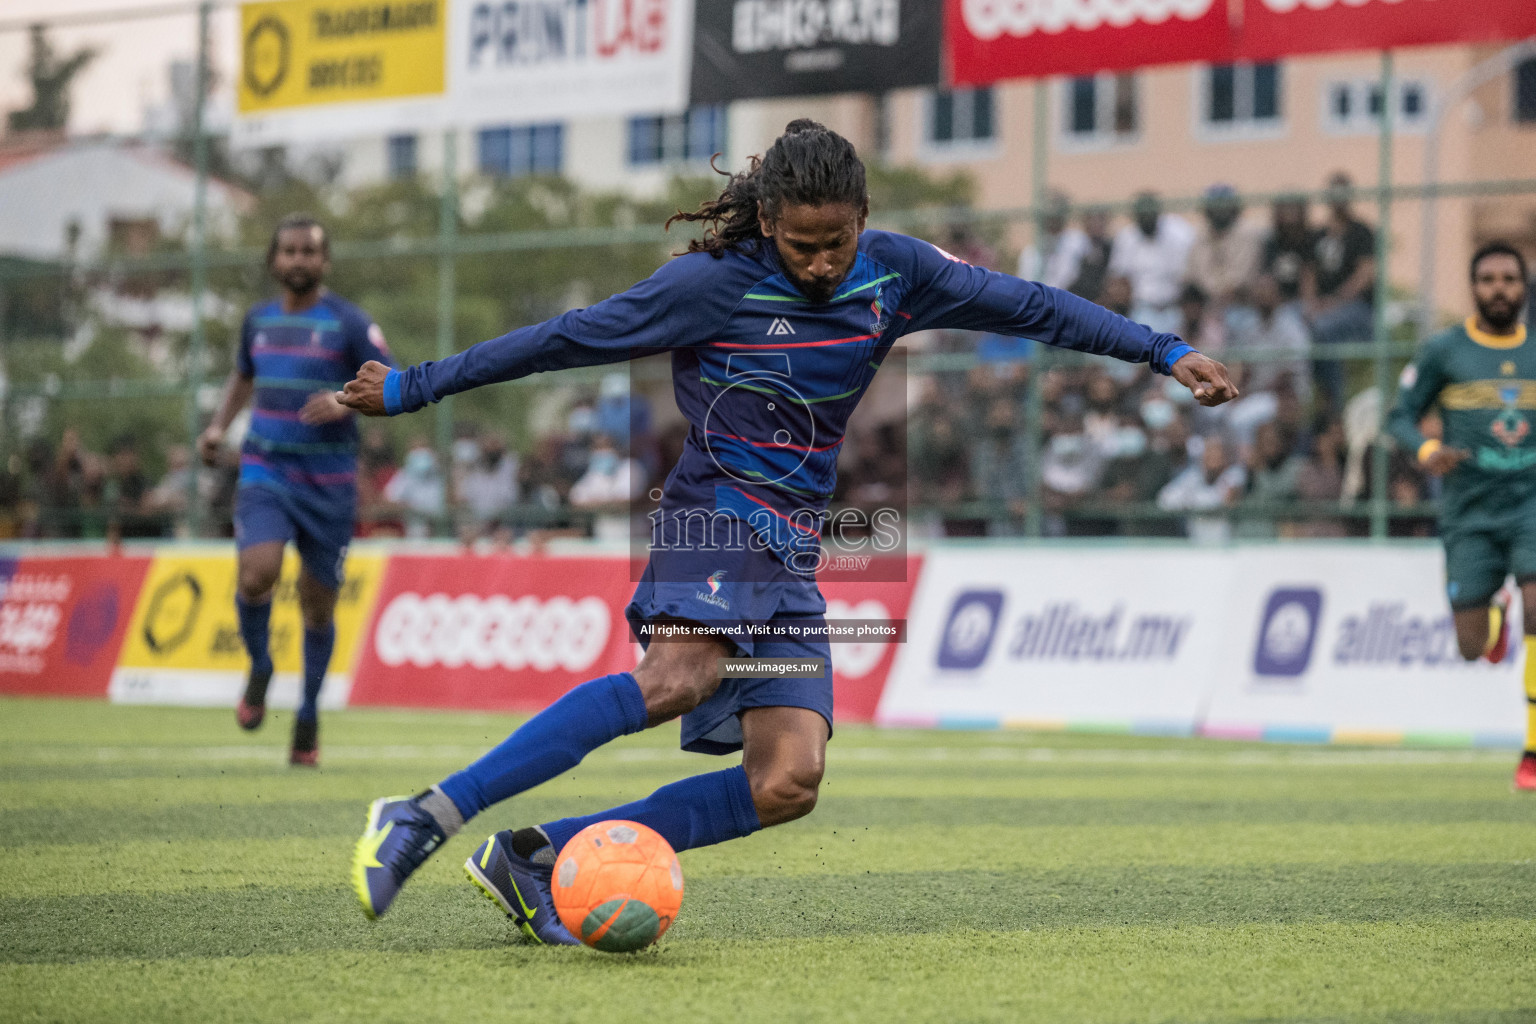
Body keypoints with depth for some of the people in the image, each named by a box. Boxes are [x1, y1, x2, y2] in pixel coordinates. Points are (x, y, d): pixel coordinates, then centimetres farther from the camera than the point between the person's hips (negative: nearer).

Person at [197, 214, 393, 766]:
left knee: (318, 602, 4)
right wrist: (219, 424, 14)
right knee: (257, 573, -22)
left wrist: (346, 402, -22)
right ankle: (259, 668, 7)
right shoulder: (259, 319, 10)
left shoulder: (348, 322, -4)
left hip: (328, 477, -2)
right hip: (265, 468, 2)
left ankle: (309, 712, 24)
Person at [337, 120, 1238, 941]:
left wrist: (1167, 353, 12)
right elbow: (561, 340, -5)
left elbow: (1027, 305, 13)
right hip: (717, 517, -6)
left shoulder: (895, 272, 5)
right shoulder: (712, 284, -9)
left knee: (788, 785, -12)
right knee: (681, 676, -36)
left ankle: (534, 860, -11)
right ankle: (426, 817, -40)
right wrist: (410, 389, -3)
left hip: (792, 555, 6)